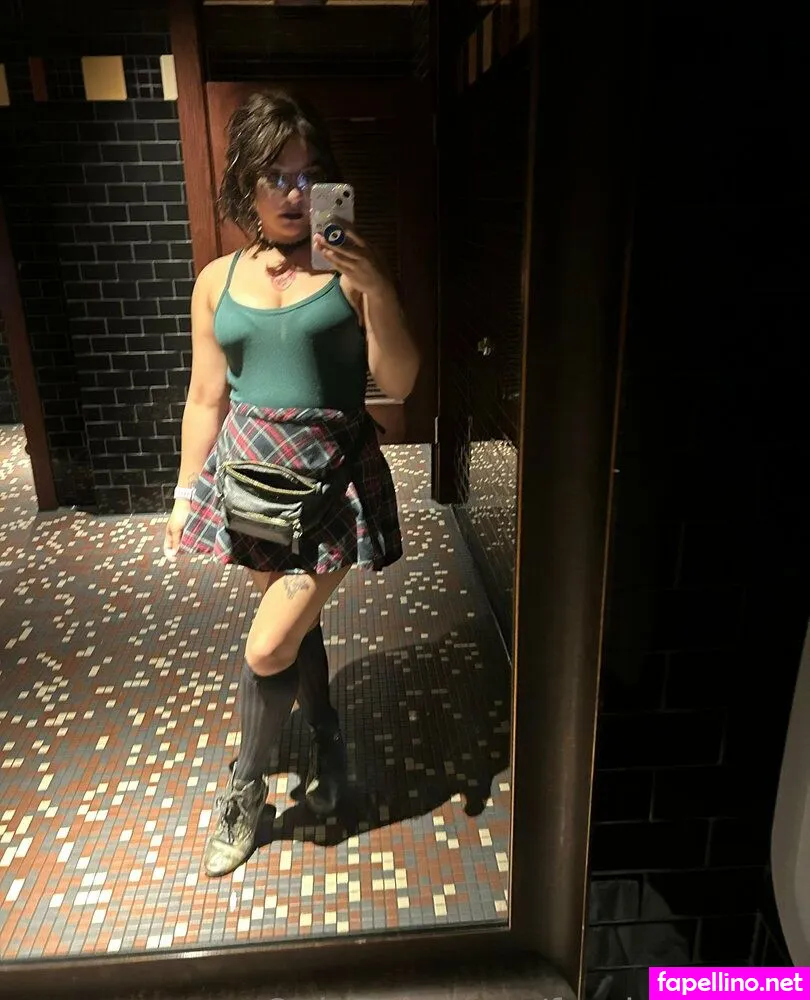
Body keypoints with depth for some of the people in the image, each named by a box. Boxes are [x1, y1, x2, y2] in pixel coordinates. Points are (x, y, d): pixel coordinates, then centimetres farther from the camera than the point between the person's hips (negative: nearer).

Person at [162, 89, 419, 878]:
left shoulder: (350, 271, -4)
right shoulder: (218, 281, 5)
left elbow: (399, 384, -9)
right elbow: (206, 399, 9)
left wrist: (378, 292, -22)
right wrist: (185, 495, 10)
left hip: (333, 474, -3)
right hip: (252, 472, 4)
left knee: (269, 646, -4)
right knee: (294, 623, 14)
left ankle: (244, 788, 23)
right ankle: (327, 743, 40)